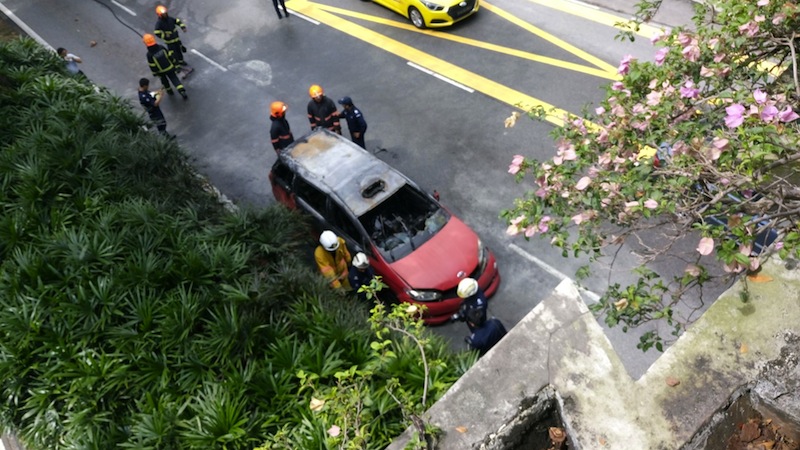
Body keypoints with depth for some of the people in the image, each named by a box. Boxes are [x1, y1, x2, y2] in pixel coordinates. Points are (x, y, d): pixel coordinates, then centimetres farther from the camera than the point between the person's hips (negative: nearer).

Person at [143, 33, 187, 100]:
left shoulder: (149, 54, -26)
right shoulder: (162, 48, -20)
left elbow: (152, 66, -16)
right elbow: (170, 56, -9)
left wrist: (154, 73, 1)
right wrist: (173, 64, 7)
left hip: (161, 71, -1)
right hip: (170, 68, 1)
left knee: (164, 80, 27)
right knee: (175, 79, 7)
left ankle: (169, 91, 45)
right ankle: (182, 92, -8)